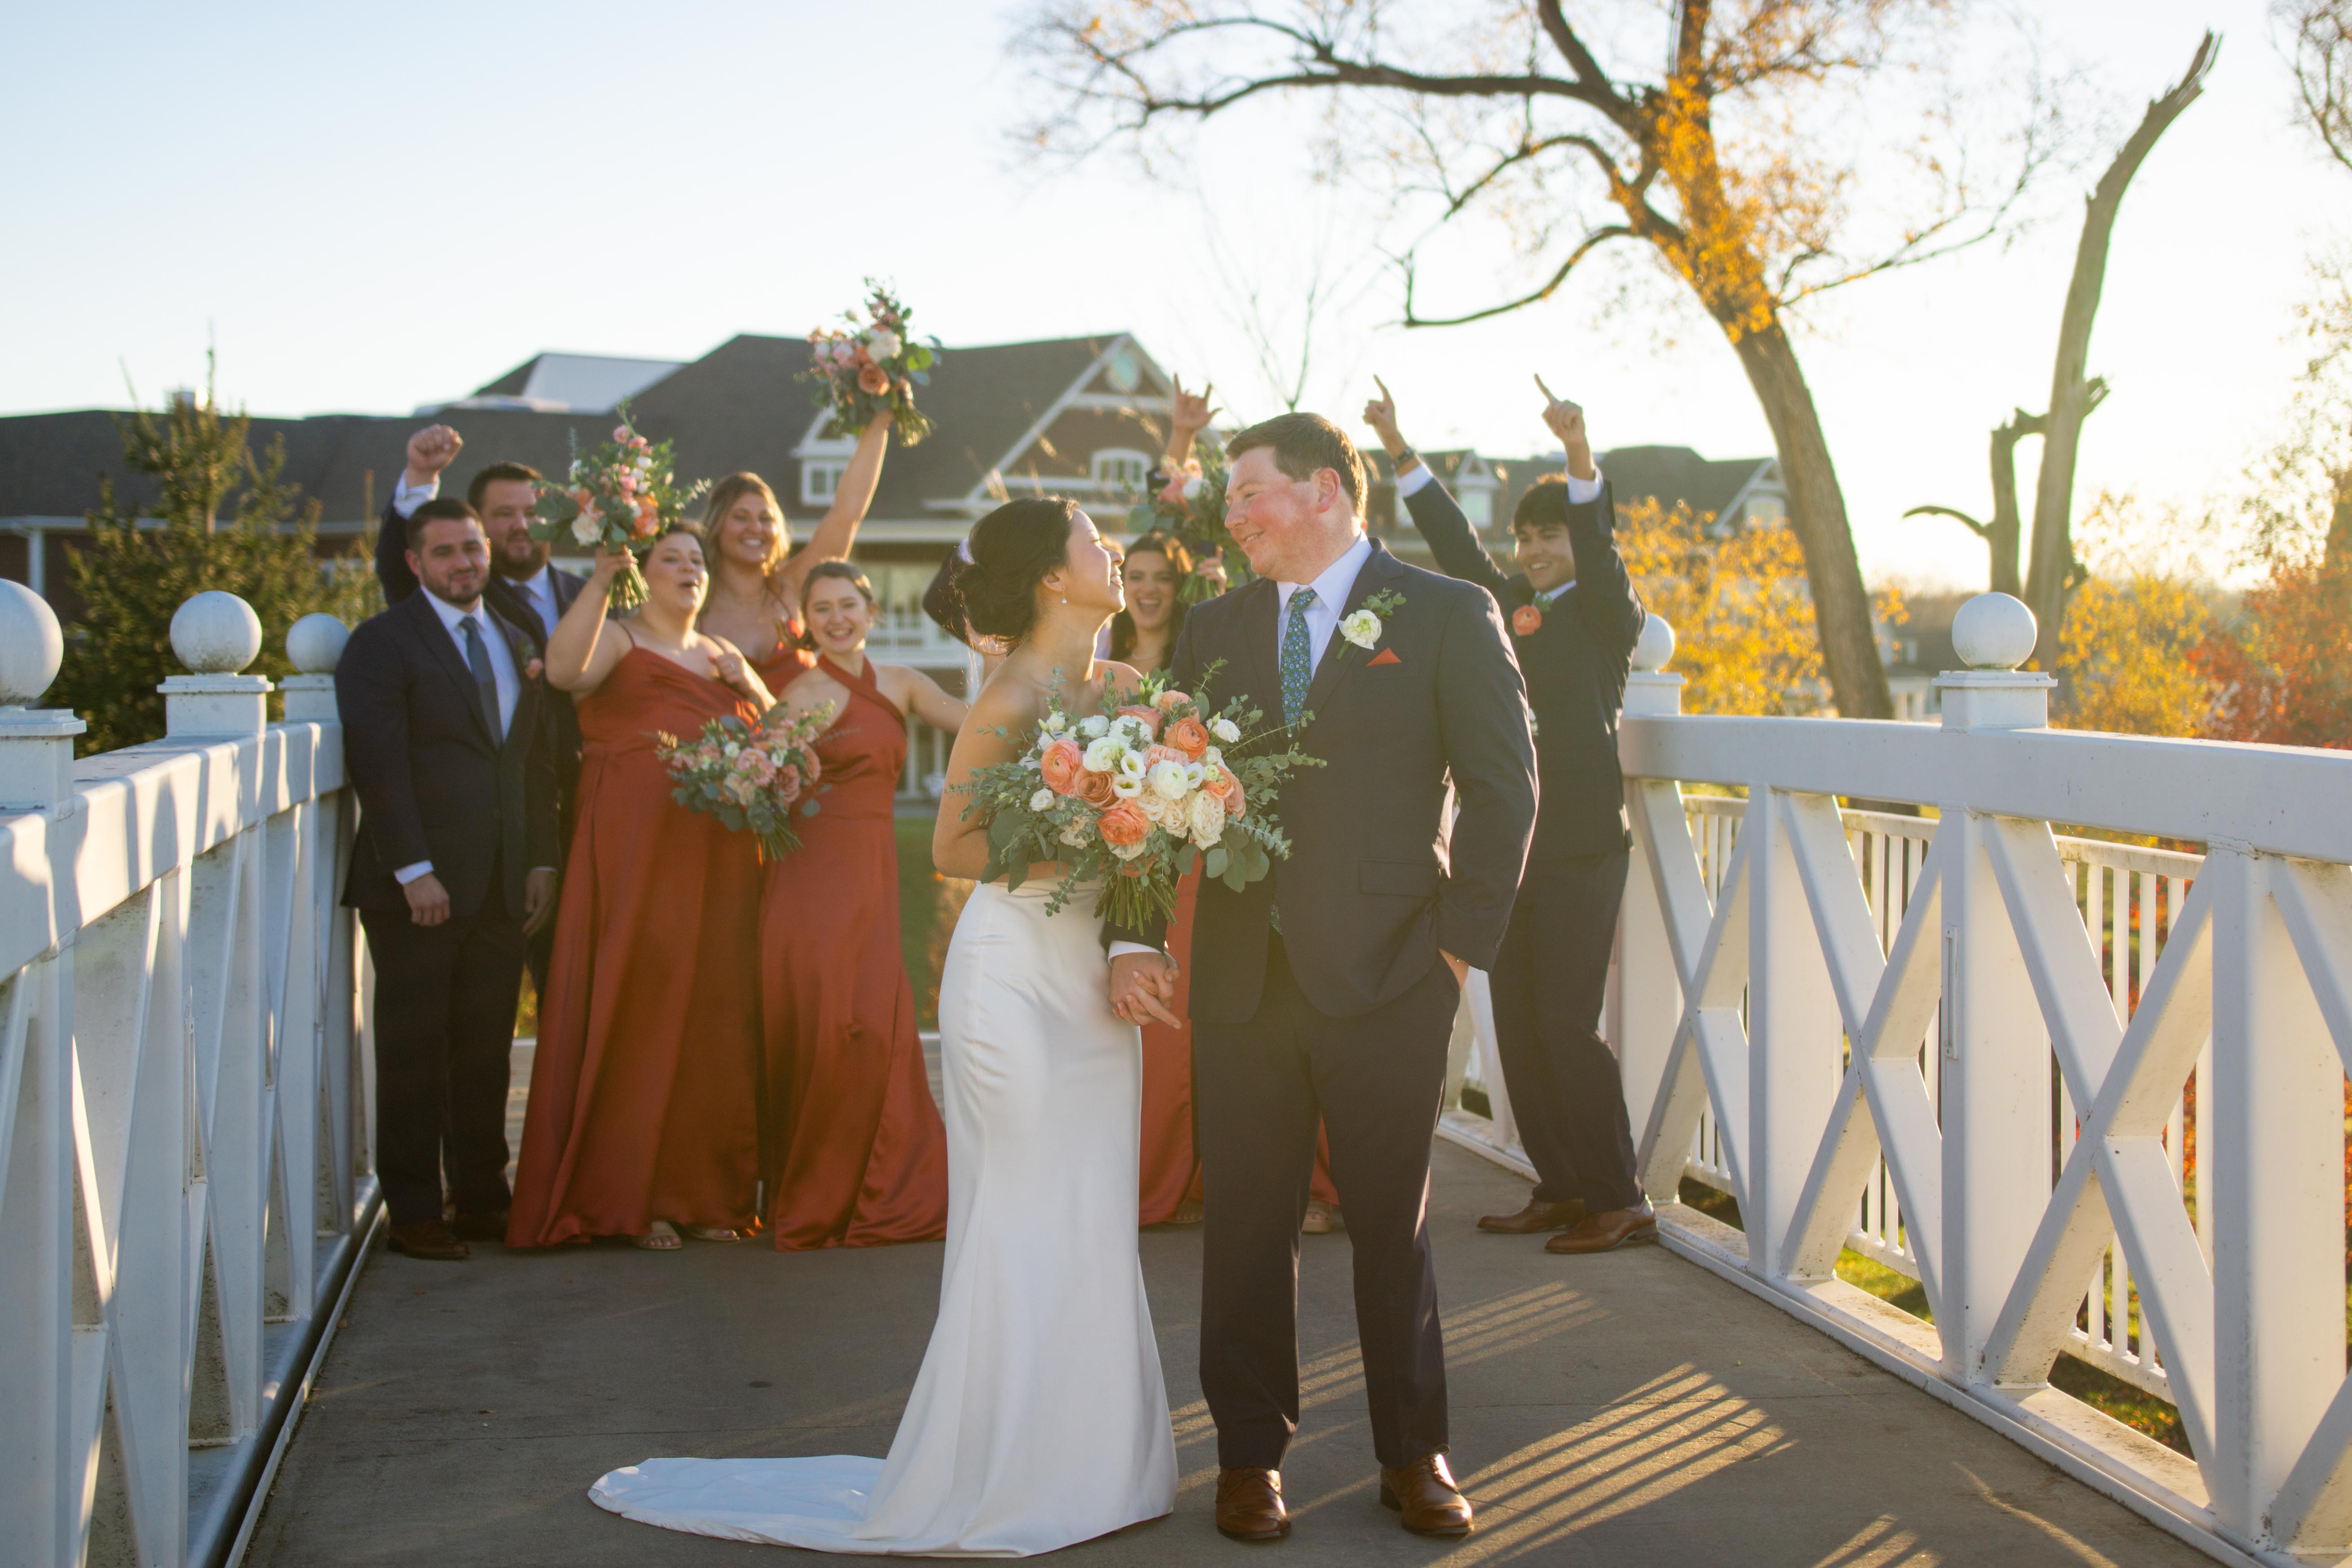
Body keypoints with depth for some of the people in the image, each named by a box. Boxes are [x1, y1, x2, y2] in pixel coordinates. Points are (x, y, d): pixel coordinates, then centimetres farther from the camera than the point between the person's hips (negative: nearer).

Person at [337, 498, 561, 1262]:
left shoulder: (517, 644, 18)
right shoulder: (381, 643, -3)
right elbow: (379, 765, -11)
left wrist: (542, 861, 9)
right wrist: (415, 871, -17)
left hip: (500, 885, 5)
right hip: (417, 887, -5)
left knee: (486, 1050, 8)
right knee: (414, 1052, 0)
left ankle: (483, 1198, 17)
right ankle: (413, 1212, 7)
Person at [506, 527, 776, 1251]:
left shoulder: (720, 654, 23)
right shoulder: (618, 640, 3)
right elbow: (565, 670, -19)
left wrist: (749, 683, 1)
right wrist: (601, 581, -23)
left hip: (718, 856, 6)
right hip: (637, 843, -6)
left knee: (715, 1012, 5)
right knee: (638, 1005, -6)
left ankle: (707, 1192, 12)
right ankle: (627, 1196, 0)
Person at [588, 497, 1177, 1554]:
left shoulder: (1123, 686, 8)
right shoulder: (1010, 702, -13)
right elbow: (952, 849, -10)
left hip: (1095, 977, 7)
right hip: (1017, 968, -7)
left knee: (1094, 1224, 10)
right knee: (1024, 1227, -2)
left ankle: (1089, 1457, 21)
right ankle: (995, 1477, 9)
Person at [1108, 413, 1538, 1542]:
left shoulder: (1447, 615, 0)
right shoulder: (1213, 630, 11)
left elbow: (1504, 784, -2)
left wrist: (1465, 936, -7)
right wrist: (1132, 935, -3)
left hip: (1388, 980, -3)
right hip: (1242, 977, 3)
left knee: (1393, 1226, 9)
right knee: (1247, 1227, 8)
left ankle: (1414, 1455, 23)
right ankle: (1251, 1456, 22)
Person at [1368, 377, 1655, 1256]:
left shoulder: (1607, 615, -2)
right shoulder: (1509, 606, 14)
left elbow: (1598, 546, -19)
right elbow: (1452, 541, 14)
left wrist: (1580, 453, -34)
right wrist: (1399, 449, 8)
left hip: (1580, 844, -7)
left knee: (1567, 1024, -8)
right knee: (1517, 1025, 8)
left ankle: (1619, 1201, 1)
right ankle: (1559, 1190, 18)